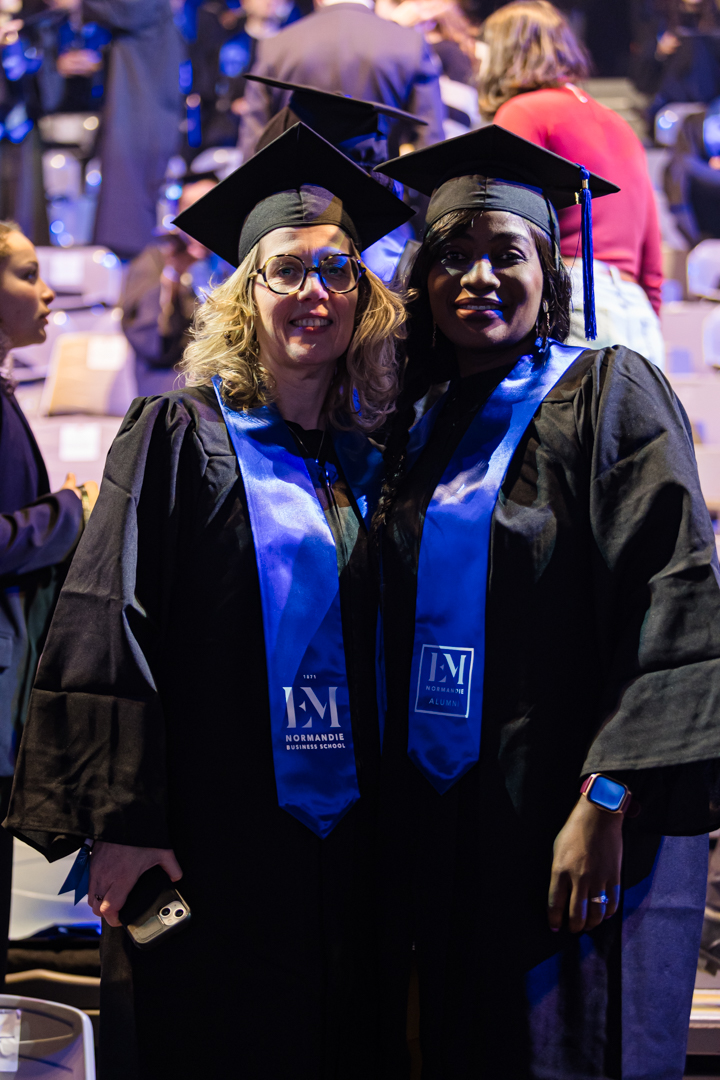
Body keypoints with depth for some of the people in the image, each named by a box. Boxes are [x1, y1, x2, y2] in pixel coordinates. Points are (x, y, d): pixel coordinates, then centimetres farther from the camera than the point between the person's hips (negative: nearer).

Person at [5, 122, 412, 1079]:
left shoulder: (368, 464, 12)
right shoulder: (179, 437, -3)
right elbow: (112, 628, -10)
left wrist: (392, 823, 9)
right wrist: (124, 823, -17)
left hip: (347, 844, 5)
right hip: (213, 842, -4)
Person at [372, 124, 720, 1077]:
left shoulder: (605, 393, -4)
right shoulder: (418, 428, 14)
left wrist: (608, 804, -20)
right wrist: (396, 814, 9)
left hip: (564, 823, -6)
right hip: (437, 825, 6)